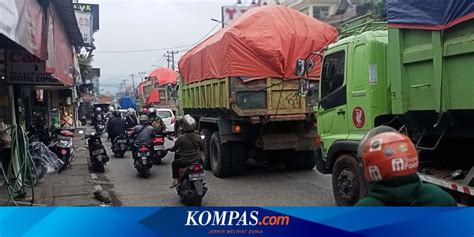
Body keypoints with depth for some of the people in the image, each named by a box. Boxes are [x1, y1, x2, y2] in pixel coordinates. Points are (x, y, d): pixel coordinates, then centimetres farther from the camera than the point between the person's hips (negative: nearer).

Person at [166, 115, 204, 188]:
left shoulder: (181, 138, -14)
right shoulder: (198, 137, -6)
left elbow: (174, 148, -2)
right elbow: (202, 148, 7)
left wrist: (169, 149, 20)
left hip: (184, 162, -2)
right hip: (197, 161, 2)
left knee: (174, 163, 27)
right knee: (201, 161, 36)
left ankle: (175, 180, 20)